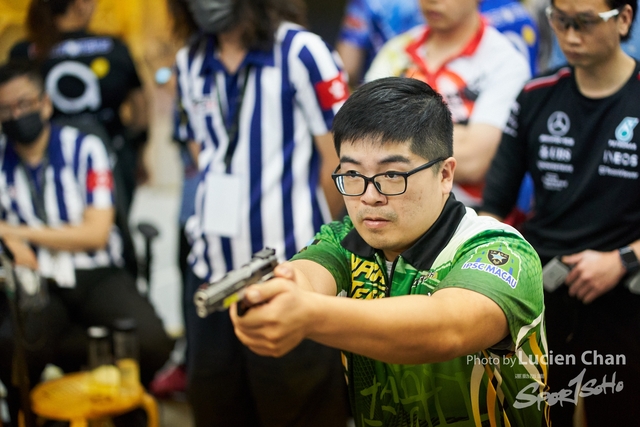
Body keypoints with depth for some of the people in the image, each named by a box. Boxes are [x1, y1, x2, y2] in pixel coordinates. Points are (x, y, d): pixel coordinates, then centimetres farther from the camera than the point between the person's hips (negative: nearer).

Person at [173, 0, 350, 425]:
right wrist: (216, 223, 12)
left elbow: (338, 159, -7)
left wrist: (315, 242, 3)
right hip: (212, 270, 6)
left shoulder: (300, 51, -10)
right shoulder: (190, 63, 10)